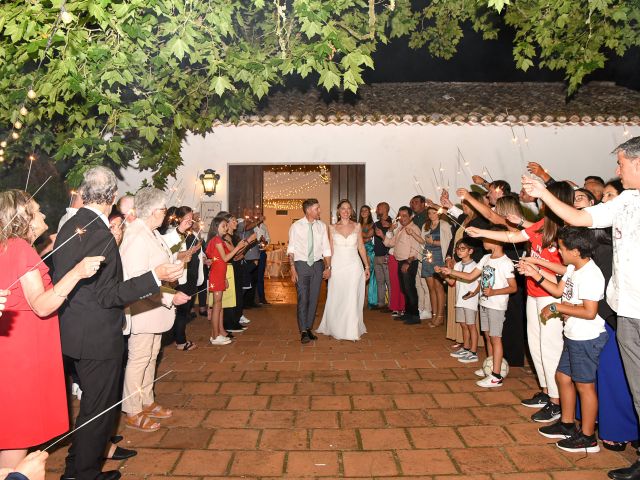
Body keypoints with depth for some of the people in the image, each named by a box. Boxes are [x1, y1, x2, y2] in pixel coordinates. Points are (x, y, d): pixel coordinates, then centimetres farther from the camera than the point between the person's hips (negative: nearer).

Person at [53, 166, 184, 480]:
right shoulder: (100, 234, -23)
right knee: (99, 408, 8)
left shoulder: (68, 227, 5)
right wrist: (155, 276, -28)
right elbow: (107, 294, -23)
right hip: (98, 337, -10)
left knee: (91, 403, 25)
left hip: (75, 333, 10)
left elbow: (64, 277, 13)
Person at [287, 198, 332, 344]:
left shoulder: (321, 226, 5)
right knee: (302, 298, -5)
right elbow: (291, 249, -3)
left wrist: (328, 267, 2)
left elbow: (326, 248, 7)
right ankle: (303, 332, 3)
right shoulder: (296, 226, -4)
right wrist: (292, 268, -9)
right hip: (301, 264, -3)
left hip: (317, 265, 3)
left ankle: (309, 328, 20)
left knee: (314, 298, 7)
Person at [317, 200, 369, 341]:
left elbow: (361, 247, 8)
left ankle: (352, 330, 13)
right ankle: (337, 329, 21)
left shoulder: (357, 226, 6)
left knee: (352, 299, 1)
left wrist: (367, 266, 6)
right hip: (337, 266, 0)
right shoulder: (332, 228, 5)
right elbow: (330, 250, 6)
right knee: (336, 299, 5)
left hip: (354, 266, 0)